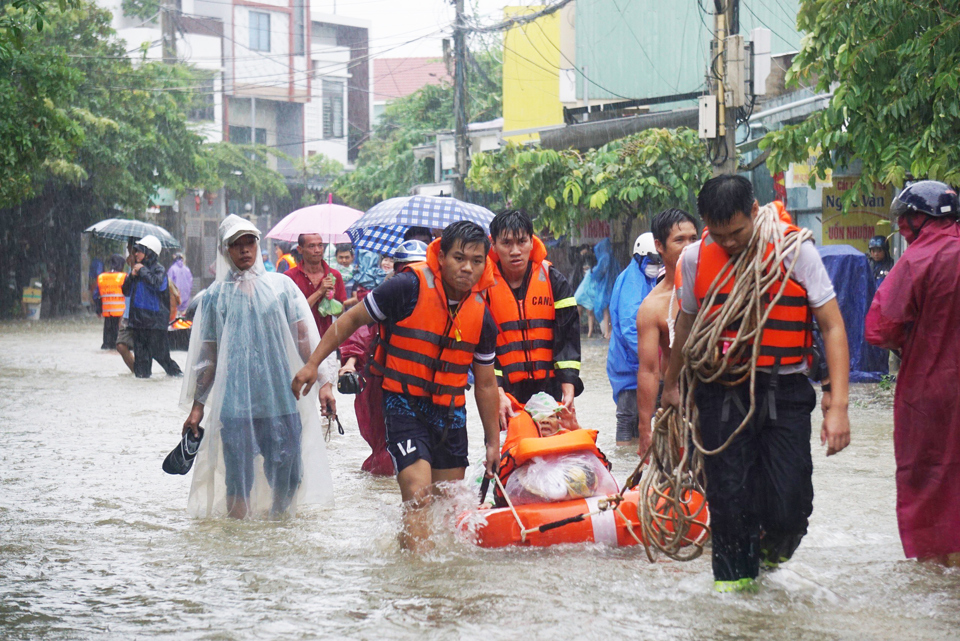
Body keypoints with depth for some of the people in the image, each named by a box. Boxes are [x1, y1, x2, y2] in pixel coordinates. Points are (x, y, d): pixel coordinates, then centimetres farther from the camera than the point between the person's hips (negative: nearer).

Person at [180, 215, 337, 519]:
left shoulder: (280, 286, 9)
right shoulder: (215, 296, 9)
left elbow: (304, 337, 7)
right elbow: (207, 355, 12)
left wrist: (323, 380, -1)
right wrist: (197, 406, 10)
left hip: (281, 399, 1)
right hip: (234, 402, -1)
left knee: (288, 476, 1)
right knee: (238, 480, -3)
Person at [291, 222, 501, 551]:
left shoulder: (482, 317, 0)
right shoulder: (408, 288, -15)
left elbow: (485, 383, 12)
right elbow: (352, 319, -3)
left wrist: (493, 441, 15)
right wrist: (313, 363, -6)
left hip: (450, 412, 6)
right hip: (403, 404, -6)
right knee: (418, 494, -21)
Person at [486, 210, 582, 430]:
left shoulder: (553, 280, 5)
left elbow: (568, 336, 2)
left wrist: (568, 387, -10)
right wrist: (498, 394, -16)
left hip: (549, 388, 2)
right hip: (505, 394, -2)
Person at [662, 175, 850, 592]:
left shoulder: (795, 250, -8)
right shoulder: (695, 258, 2)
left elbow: (833, 327, -6)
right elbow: (687, 324, 21)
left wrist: (838, 406, -13)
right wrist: (671, 385, 33)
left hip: (784, 395, -2)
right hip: (722, 394, 2)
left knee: (788, 508, -8)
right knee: (728, 496, -3)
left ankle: (773, 547, 26)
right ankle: (734, 573, 21)